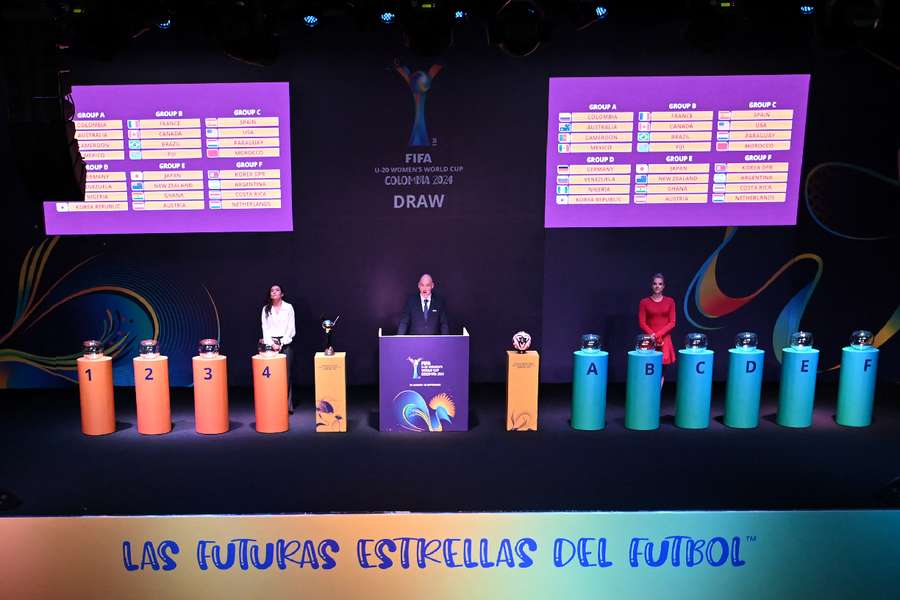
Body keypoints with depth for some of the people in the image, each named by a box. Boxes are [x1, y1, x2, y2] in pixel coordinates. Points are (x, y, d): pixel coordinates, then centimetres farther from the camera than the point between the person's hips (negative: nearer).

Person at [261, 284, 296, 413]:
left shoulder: (288, 307, 4)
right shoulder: (266, 309, 10)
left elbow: (291, 328, 0)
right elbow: (265, 328, 5)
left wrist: (281, 343, -8)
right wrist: (272, 344, -7)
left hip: (285, 343, -1)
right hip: (271, 343, 1)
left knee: (287, 374, -4)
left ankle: (288, 405, -3)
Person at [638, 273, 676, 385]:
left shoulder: (670, 302, 5)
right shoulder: (644, 302, 2)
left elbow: (672, 323, 1)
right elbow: (642, 323, -1)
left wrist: (659, 334, -11)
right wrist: (653, 335, -12)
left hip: (665, 340, 1)